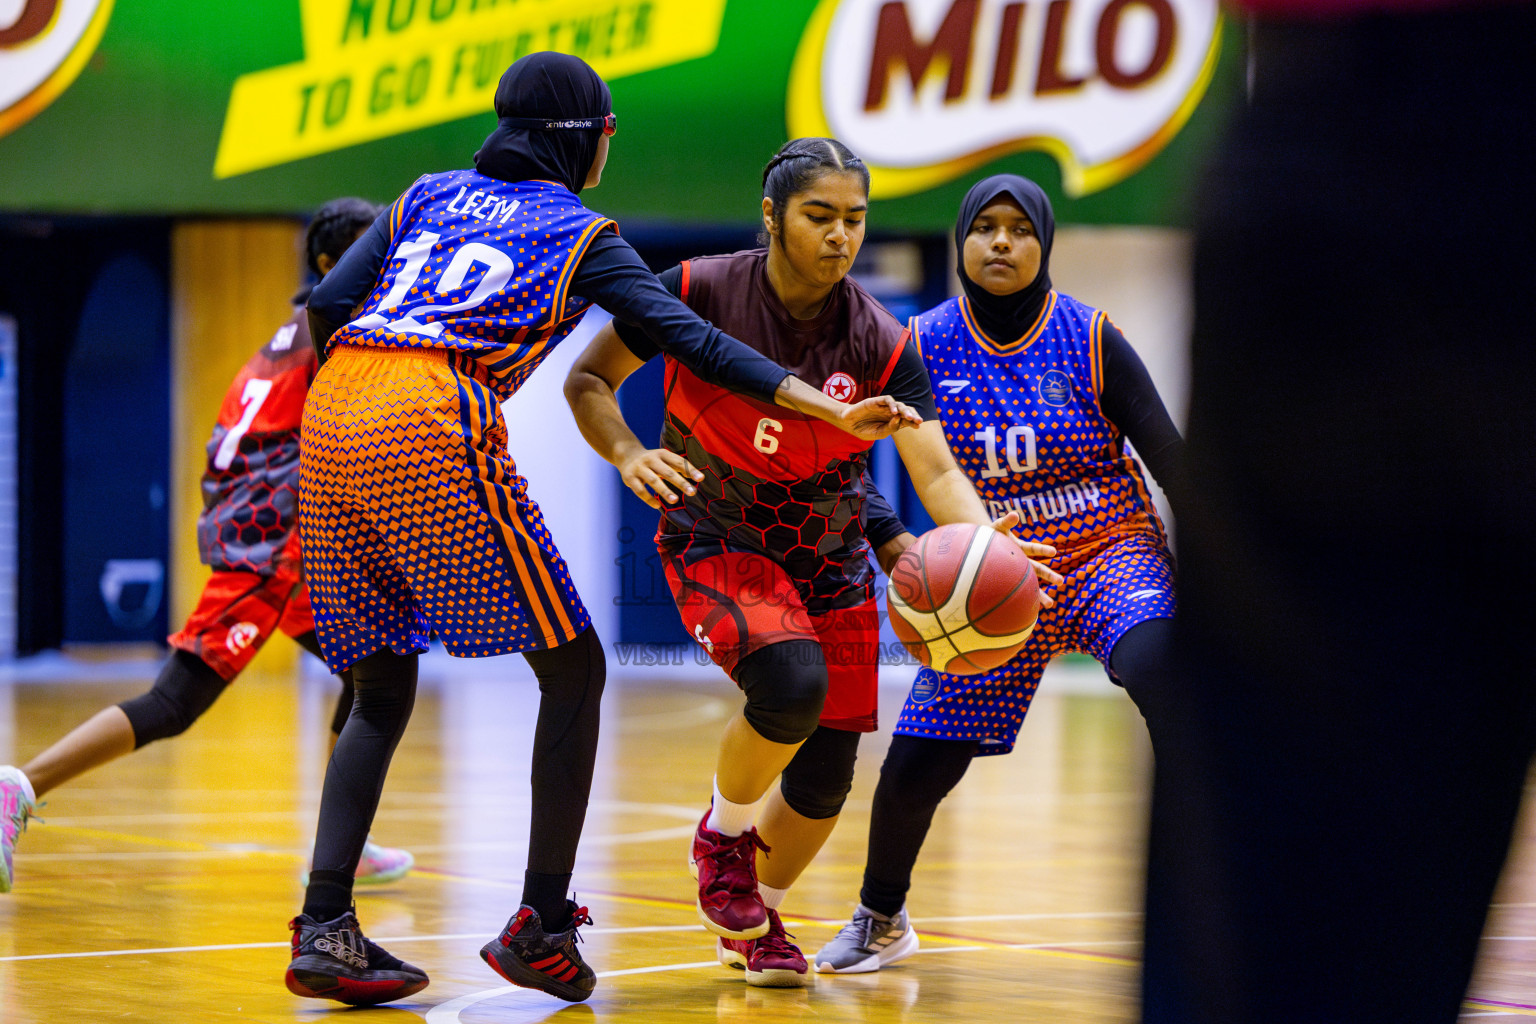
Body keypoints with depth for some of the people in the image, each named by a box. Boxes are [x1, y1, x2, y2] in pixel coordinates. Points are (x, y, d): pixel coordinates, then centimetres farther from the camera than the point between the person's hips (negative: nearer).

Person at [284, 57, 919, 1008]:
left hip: (331, 423, 6)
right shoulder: (583, 235, 13)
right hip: (434, 428, -6)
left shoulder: (429, 195, 26)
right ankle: (542, 924, 1)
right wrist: (833, 411, -1)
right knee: (572, 669, 6)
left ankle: (325, 928, 0)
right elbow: (693, 342, 2)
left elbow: (329, 305, 16)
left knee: (383, 691, 15)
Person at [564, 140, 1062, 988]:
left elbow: (936, 472, -22)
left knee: (825, 778, 5)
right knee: (793, 685, -31)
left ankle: (754, 920, 36)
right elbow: (588, 380, -8)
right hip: (714, 544, -3)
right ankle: (722, 834, 0)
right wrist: (628, 455, -28)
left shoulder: (881, 344, -15)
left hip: (829, 560, 3)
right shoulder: (698, 294, -18)